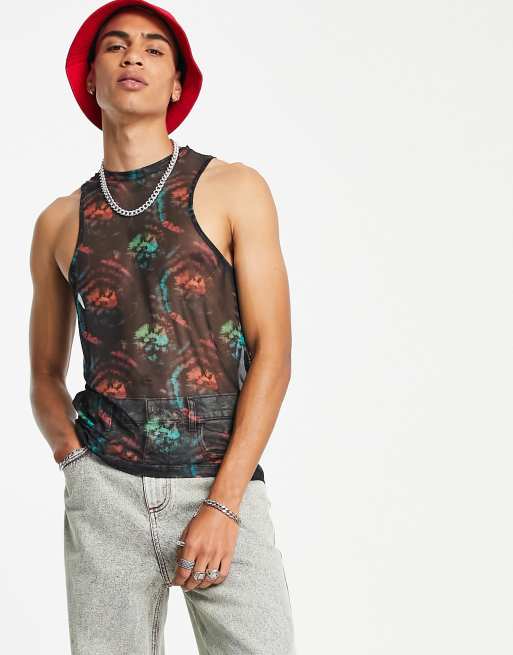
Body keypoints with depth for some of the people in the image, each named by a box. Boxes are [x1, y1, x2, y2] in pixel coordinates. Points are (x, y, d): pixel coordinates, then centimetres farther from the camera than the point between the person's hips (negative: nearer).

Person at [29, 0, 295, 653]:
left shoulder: (233, 189, 4)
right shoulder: (60, 221, 12)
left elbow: (272, 355, -1)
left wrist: (224, 503, -8)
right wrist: (73, 457, -1)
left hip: (223, 485, -2)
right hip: (105, 493, 2)